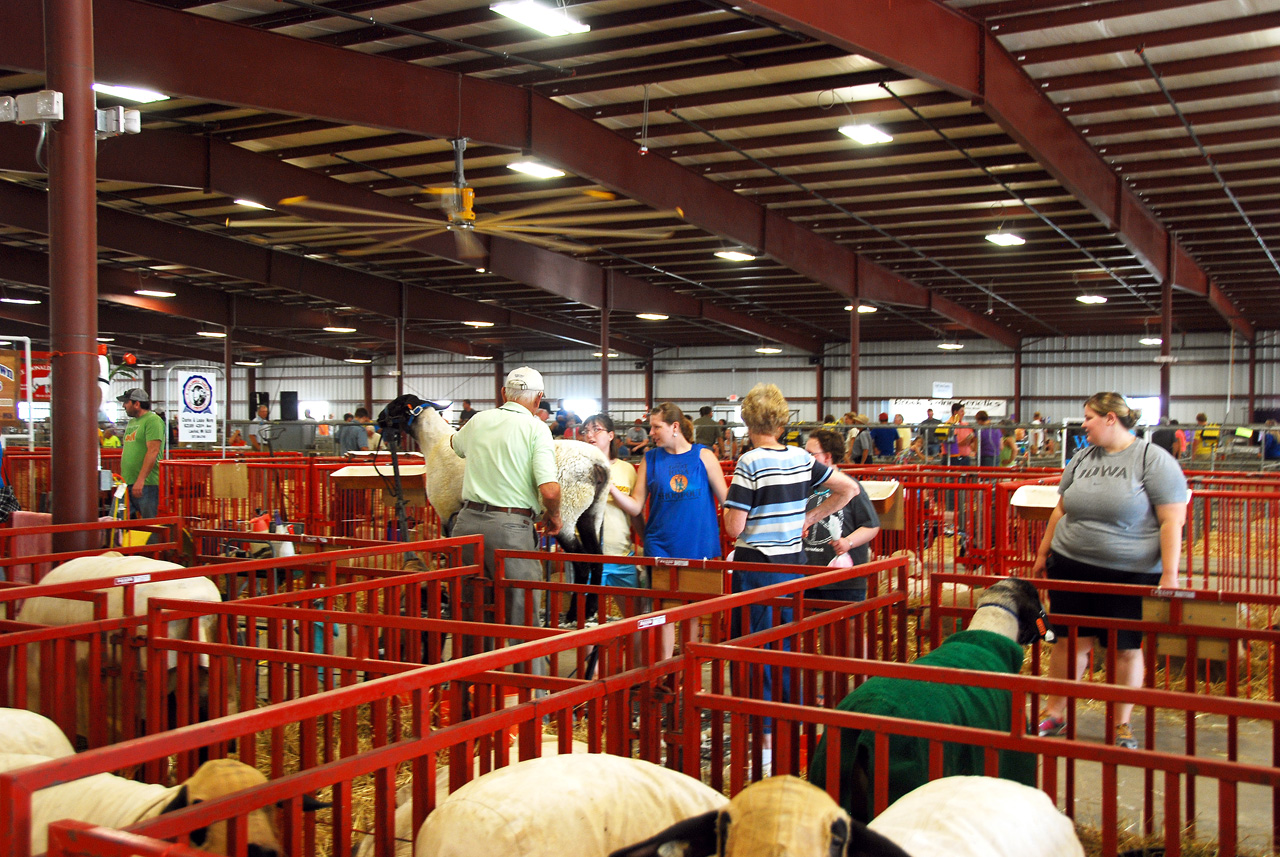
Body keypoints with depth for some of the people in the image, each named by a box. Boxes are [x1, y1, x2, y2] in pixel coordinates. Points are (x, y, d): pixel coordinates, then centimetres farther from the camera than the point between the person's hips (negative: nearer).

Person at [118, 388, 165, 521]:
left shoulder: (153, 421, -9)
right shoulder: (131, 422, 20)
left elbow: (153, 451, -18)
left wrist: (140, 480, -23)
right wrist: (123, 478, 20)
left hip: (146, 484, -9)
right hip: (127, 484, 9)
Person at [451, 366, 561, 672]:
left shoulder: (479, 420, 11)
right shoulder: (536, 428, -5)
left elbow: (456, 444, 36)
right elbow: (549, 489, -15)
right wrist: (553, 516, 4)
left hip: (468, 519, 5)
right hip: (511, 525, -5)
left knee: (468, 612, 15)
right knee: (523, 617, 2)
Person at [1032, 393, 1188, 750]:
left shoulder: (1153, 460, -7)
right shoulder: (1082, 458, 10)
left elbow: (1173, 521, -10)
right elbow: (1061, 510, 18)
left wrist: (1169, 574, -15)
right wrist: (1043, 553, 18)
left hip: (1131, 573, -4)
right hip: (1072, 566, 4)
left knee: (1126, 649, 6)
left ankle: (1122, 724, 20)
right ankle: (1053, 713, 20)